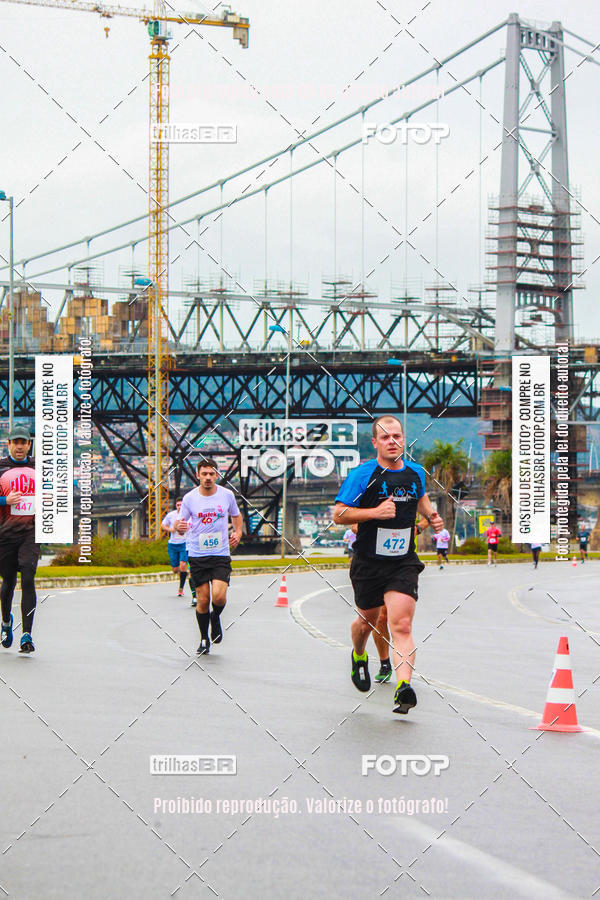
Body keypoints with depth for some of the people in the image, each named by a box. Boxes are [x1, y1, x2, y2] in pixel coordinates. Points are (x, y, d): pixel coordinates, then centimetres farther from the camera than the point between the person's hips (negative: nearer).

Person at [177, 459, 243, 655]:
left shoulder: (227, 495, 1)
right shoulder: (189, 498, -2)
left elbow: (236, 516, 20)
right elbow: (181, 526, 4)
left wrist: (238, 532, 1)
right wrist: (180, 527, -20)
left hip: (221, 554, 0)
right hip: (197, 556, 0)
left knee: (219, 596, -17)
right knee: (202, 600, -1)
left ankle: (216, 617, 17)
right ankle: (204, 639, 19)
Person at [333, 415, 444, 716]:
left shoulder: (416, 472, 6)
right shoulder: (362, 474, -10)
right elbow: (338, 514, -11)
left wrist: (431, 515, 10)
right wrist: (374, 512, -22)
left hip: (403, 563, 1)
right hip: (368, 564, -1)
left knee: (402, 626, -15)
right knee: (367, 621, 17)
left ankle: (403, 686, -27)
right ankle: (359, 657, 50)